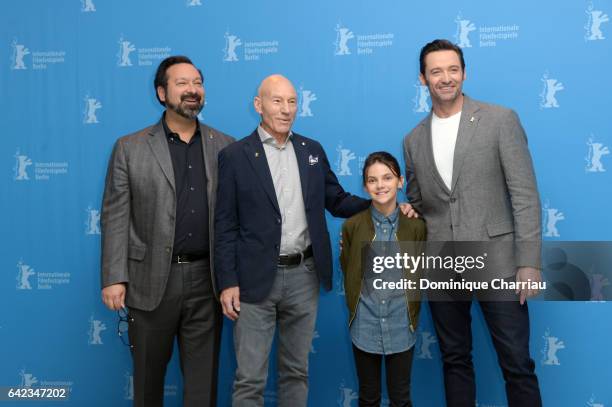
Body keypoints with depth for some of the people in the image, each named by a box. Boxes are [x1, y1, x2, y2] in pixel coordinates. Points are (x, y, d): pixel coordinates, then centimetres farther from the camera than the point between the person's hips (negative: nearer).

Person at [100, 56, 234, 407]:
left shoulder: (225, 147, 5)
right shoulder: (130, 148, 1)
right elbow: (115, 217, -2)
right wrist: (114, 278, -8)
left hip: (207, 278, 1)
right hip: (151, 279, -1)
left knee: (204, 375, 11)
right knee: (148, 372, 16)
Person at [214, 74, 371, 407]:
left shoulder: (313, 150, 9)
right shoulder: (234, 156, -3)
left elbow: (336, 201, 11)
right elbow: (225, 225, -4)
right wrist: (227, 282, -8)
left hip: (304, 276, 4)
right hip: (255, 279, -3)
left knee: (296, 371, 17)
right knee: (249, 378, 5)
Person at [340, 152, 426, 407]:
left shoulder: (416, 225, -6)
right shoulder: (353, 225, -6)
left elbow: (421, 273, 3)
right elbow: (348, 272, 6)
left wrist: (411, 310, 4)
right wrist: (357, 307, 7)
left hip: (401, 326, 0)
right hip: (364, 326, 0)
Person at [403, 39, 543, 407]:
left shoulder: (500, 120, -1)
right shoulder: (414, 139, 10)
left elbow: (525, 195, -6)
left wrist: (530, 262, -11)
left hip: (497, 262, -3)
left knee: (517, 363, 2)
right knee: (455, 360, 14)